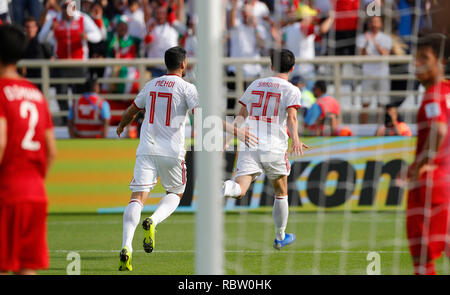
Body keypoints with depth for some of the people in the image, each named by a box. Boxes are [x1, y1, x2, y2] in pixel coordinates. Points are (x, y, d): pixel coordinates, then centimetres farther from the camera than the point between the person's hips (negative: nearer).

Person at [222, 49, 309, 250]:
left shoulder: (255, 85, 16)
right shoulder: (291, 90, 2)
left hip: (248, 146, 2)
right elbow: (291, 117, -15)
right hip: (274, 148, -2)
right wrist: (295, 139, -28)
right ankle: (280, 237, 30)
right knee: (281, 193, 20)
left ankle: (227, 188, -50)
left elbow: (241, 116, 20)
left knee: (240, 190, -15)